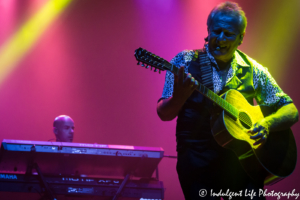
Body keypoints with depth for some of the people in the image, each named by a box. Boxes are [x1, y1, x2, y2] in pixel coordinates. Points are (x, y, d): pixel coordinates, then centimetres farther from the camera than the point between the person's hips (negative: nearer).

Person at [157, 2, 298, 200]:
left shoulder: (253, 70, 8)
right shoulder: (185, 62, 3)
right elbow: (164, 114, -2)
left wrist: (267, 124, -10)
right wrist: (179, 97, -24)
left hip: (241, 161, 2)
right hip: (198, 161, -2)